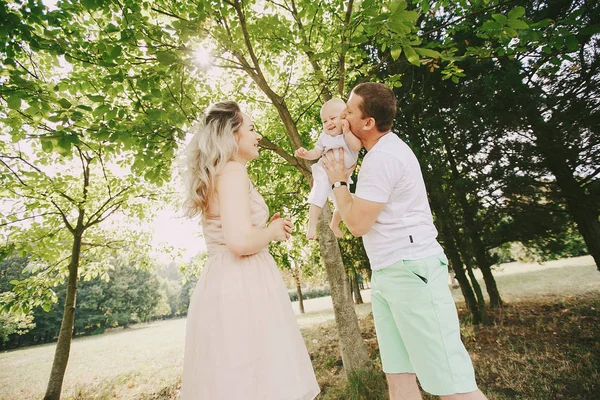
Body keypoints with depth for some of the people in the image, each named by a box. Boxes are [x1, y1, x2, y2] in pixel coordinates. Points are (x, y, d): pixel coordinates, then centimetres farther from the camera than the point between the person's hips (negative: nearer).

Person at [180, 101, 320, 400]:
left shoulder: (215, 175, 19)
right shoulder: (232, 171, -11)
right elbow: (241, 242, -24)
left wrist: (268, 230, 17)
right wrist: (273, 231, -5)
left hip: (223, 284, 10)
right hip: (242, 287, -10)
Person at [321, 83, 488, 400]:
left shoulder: (382, 157, -16)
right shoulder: (383, 148, 17)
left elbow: (357, 224, -14)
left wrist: (338, 181, -1)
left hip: (411, 271, -10)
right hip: (385, 275, 10)